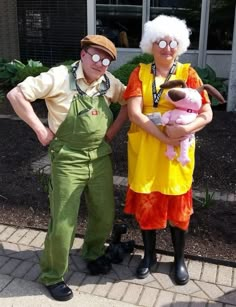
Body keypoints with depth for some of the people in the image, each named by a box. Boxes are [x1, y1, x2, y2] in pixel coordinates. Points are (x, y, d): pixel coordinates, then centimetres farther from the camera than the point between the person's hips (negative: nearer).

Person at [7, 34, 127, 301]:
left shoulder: (109, 82, 2)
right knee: (63, 223, 0)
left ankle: (94, 252, 44)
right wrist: (40, 129, -13)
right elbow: (16, 95, -15)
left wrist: (114, 129, 7)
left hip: (101, 158, 6)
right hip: (68, 161, -5)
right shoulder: (60, 77, -14)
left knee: (105, 215, 15)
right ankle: (52, 276, 23)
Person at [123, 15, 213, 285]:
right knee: (146, 204, 11)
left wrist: (185, 129, -25)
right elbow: (134, 113, -12)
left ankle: (179, 259, 31)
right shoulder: (139, 73, 0)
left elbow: (207, 114, -6)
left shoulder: (188, 73, -1)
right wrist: (164, 137, -21)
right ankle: (149, 254, 33)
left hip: (177, 151, 0)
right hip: (144, 151, 1)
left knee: (177, 206, 11)